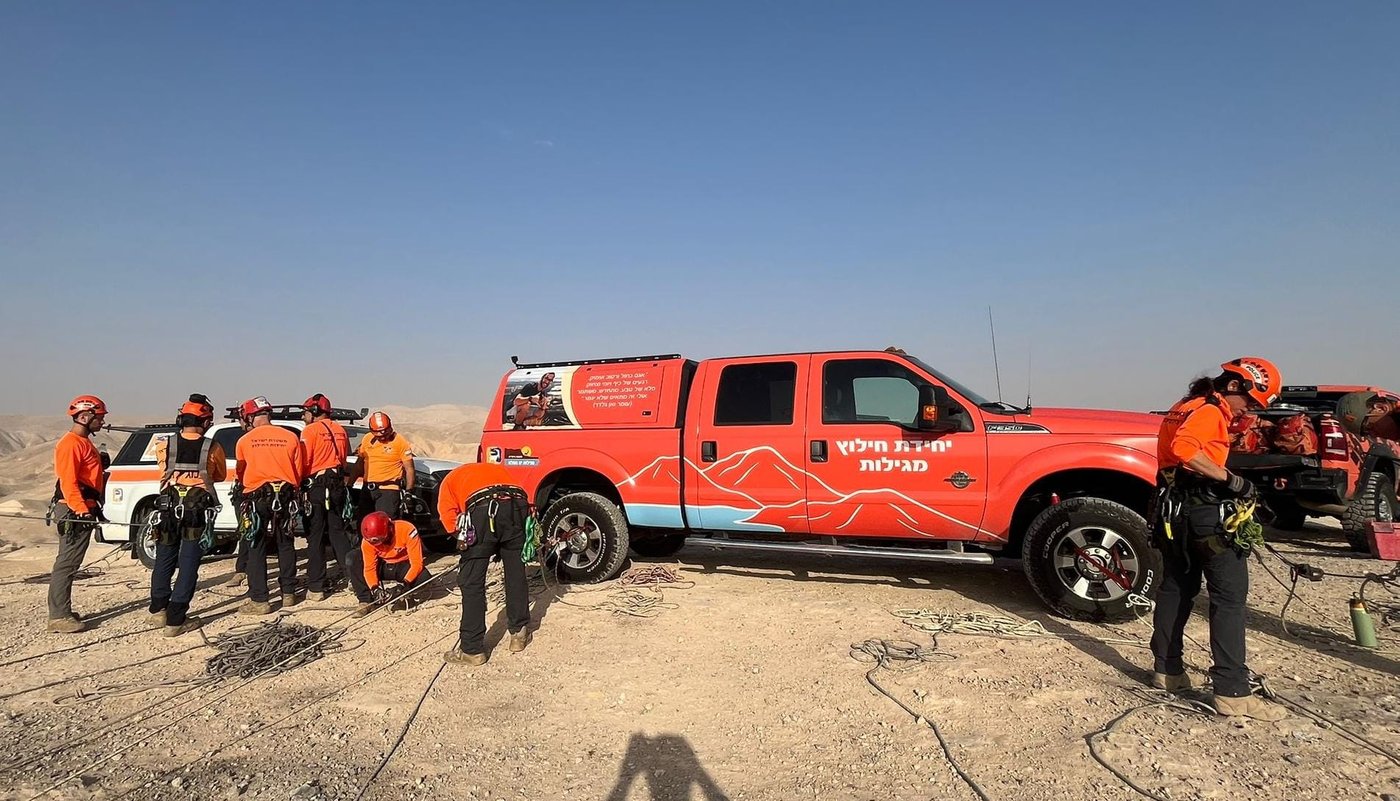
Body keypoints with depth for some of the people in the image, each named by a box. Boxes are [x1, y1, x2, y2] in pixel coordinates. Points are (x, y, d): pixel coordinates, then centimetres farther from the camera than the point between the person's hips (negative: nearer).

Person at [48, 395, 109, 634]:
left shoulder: (84, 442, 18)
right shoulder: (71, 444, -14)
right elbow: (68, 481, -21)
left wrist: (94, 506, 24)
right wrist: (81, 509, -27)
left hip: (83, 509, 10)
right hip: (73, 511, -10)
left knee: (70, 562, 14)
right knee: (66, 563, -7)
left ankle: (63, 612, 22)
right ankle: (59, 617, -4)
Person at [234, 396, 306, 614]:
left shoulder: (244, 441, -1)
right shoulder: (290, 437, 1)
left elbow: (240, 472, 14)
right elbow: (299, 471, 6)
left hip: (258, 497, -2)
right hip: (286, 495, 3)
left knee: (256, 548, 3)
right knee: (285, 544, 13)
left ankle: (259, 600, 1)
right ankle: (288, 594, 19)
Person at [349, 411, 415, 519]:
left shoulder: (400, 442, -6)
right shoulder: (367, 439, 9)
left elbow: (409, 469, -6)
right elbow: (359, 465, 18)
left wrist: (409, 492, -12)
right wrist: (348, 485, 16)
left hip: (389, 490, -6)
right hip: (367, 489, 6)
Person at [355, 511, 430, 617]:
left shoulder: (407, 530, -30)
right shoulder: (368, 540, -19)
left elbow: (416, 563, -27)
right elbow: (369, 567, -15)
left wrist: (406, 584, -35)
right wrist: (375, 589, -29)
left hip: (405, 566, -3)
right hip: (383, 567, 3)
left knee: (425, 581, -35)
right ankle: (366, 602, -14)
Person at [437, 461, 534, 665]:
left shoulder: (450, 480, 32)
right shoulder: (498, 469, 40)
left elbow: (448, 515, 10)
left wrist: (467, 536, 23)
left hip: (482, 510, -4)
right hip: (517, 507, 4)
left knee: (472, 582, 7)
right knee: (516, 574, 19)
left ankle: (472, 649, 11)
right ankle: (520, 633, 31)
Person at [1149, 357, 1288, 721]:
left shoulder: (1184, 407, 19)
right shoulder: (1210, 410, -11)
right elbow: (1184, 449, -29)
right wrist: (1230, 479, -23)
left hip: (1173, 509, 10)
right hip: (1204, 511, -10)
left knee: (1175, 589, 14)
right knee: (1230, 596, -5)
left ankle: (1166, 670, 21)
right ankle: (1232, 692, -4)